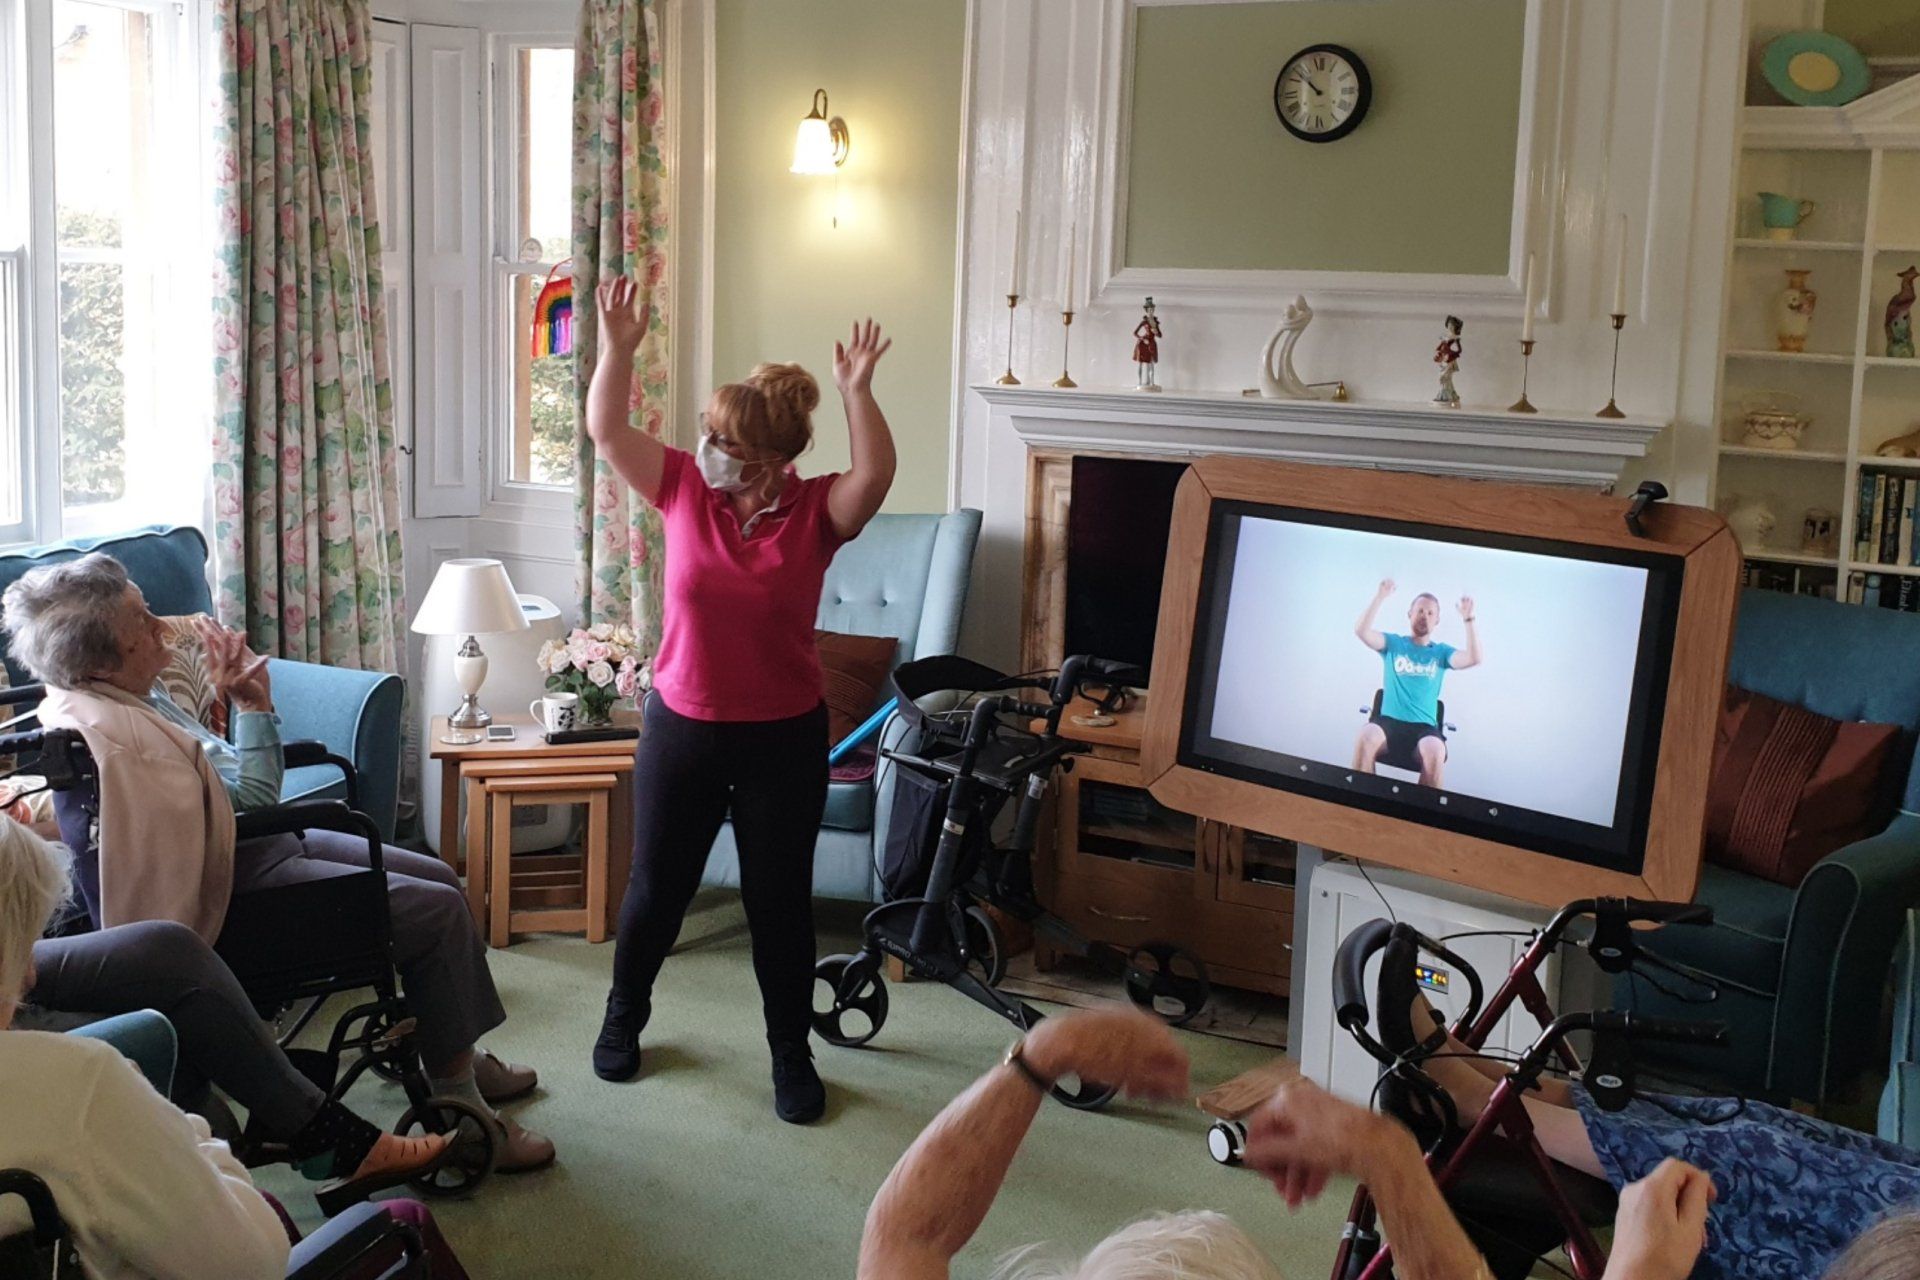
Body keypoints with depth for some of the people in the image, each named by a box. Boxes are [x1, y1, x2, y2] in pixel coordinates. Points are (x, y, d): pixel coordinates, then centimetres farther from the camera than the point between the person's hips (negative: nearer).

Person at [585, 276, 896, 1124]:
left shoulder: (816, 511, -10)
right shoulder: (685, 490, -4)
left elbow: (876, 475, -29)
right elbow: (606, 430, -9)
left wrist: (856, 391, -38)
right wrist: (618, 348, -20)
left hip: (783, 738, -2)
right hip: (680, 728, 2)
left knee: (779, 902, 8)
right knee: (656, 888, 15)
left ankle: (791, 1053, 25)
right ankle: (623, 1017, 39)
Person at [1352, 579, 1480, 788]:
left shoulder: (1441, 652, 15)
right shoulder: (1393, 643, 13)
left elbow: (1474, 659, -2)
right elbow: (1361, 631, -4)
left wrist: (1468, 619, -9)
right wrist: (1380, 597, -11)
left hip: (1424, 728, 0)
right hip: (1389, 722, 0)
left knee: (1435, 750, -36)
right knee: (1367, 737, -36)